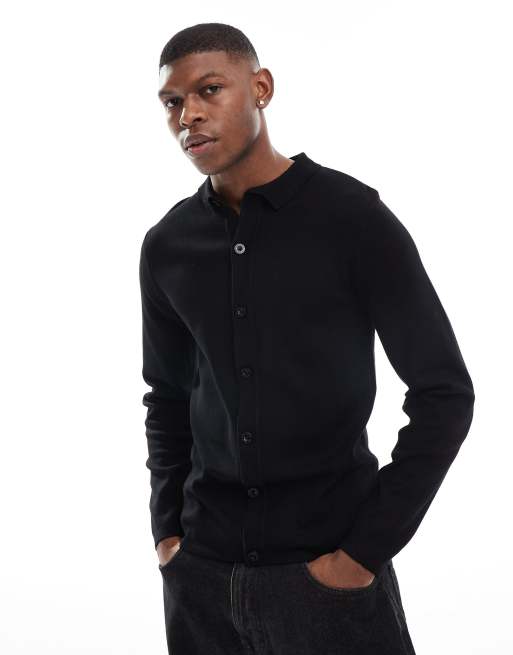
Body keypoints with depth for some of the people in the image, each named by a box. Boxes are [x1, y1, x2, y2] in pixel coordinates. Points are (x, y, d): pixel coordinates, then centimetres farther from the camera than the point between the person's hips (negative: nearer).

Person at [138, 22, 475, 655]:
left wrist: (368, 549, -12)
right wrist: (166, 530, 5)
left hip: (326, 565, -4)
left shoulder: (352, 217, -10)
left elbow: (444, 393, -9)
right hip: (201, 569, 4)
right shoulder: (166, 246, 2)